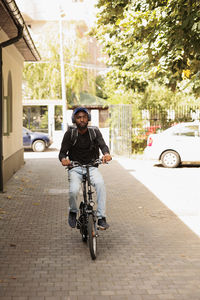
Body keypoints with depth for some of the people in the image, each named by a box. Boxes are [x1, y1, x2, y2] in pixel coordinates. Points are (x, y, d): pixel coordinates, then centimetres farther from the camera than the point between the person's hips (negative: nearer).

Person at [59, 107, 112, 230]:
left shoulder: (94, 131, 1)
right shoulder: (70, 133, -3)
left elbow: (103, 145, -13)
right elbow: (62, 152, -6)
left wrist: (106, 154, -37)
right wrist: (63, 159, -31)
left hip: (91, 167, 1)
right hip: (75, 168, -1)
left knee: (100, 183, -31)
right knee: (73, 191, -26)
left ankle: (101, 217, -24)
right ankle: (73, 212, 9)